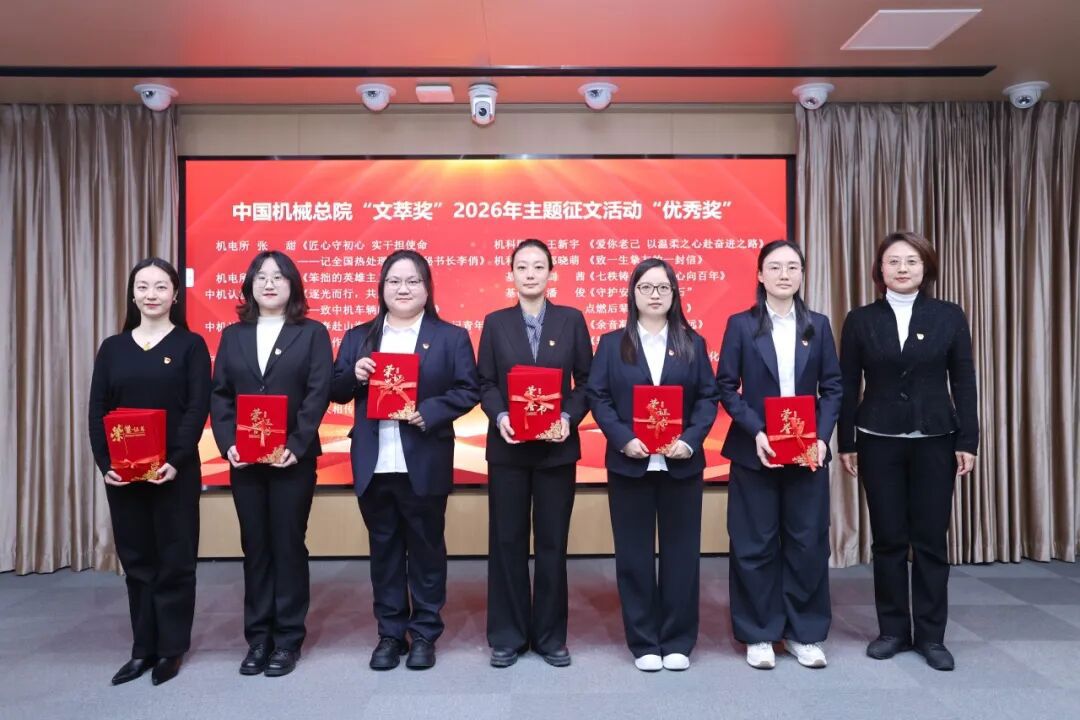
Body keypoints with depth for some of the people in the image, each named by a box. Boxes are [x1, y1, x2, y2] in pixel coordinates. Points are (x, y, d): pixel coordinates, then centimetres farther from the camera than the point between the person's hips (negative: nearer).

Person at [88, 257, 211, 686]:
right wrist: (104, 463, -7)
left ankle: (171, 648, 17)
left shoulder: (190, 345, 0)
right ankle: (143, 648, 23)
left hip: (174, 471, -3)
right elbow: (97, 411, 6)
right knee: (136, 560, 11)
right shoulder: (112, 348, 10)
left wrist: (176, 461, -18)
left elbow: (198, 408, -8)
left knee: (174, 559, 4)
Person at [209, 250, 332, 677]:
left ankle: (288, 640, 16)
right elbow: (219, 395, 6)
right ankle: (258, 638, 21)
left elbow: (318, 394, -8)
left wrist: (295, 446, -18)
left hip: (293, 458, -3)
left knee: (289, 545, 4)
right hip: (244, 460, 3)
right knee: (255, 547, 10)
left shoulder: (312, 333, 1)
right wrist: (227, 444, -8)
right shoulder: (233, 335, 11)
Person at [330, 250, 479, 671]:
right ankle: (389, 633, 26)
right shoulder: (358, 337, 11)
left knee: (426, 549, 8)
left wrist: (427, 412, -17)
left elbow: (468, 391, -4)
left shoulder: (450, 336, 2)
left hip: (424, 464, -3)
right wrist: (354, 375, -11)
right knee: (384, 550, 12)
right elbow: (336, 392, 10)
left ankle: (424, 633, 23)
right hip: (373, 465, 3)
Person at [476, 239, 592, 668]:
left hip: (557, 447, 0)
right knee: (506, 541, 6)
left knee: (552, 543, 7)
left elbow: (586, 380, 2)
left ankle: (551, 637, 22)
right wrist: (500, 416, -15)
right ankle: (507, 636, 20)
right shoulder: (496, 323, 6)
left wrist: (569, 417, -14)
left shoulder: (571, 320, 5)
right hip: (507, 448, 1)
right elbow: (485, 383, 3)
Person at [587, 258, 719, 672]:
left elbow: (708, 398, 3)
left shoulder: (692, 343, 9)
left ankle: (678, 641, 21)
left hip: (681, 463, 1)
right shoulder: (612, 344, 6)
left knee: (681, 551, 7)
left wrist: (690, 441, -12)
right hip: (629, 463, -1)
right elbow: (598, 397, -1)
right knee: (634, 554, 5)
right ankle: (643, 642, 18)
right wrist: (624, 439, -15)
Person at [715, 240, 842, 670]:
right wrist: (756, 432, -15)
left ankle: (804, 633, 23)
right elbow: (726, 387, -3)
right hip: (754, 450, -2)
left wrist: (821, 437, -9)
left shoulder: (818, 326, 7)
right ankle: (758, 634, 19)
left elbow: (833, 388, 5)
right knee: (755, 544, 4)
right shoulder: (741, 325, 0)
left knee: (807, 542, 8)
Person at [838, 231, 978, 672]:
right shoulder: (860, 320, 2)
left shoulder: (949, 316, 3)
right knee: (888, 539, 6)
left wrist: (967, 441, -2)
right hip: (878, 442, 0)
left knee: (931, 539, 5)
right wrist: (846, 443, 1)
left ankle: (931, 635, 18)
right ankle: (892, 630, 20)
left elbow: (964, 382, 3)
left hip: (934, 441, 0)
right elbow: (848, 386, 3)